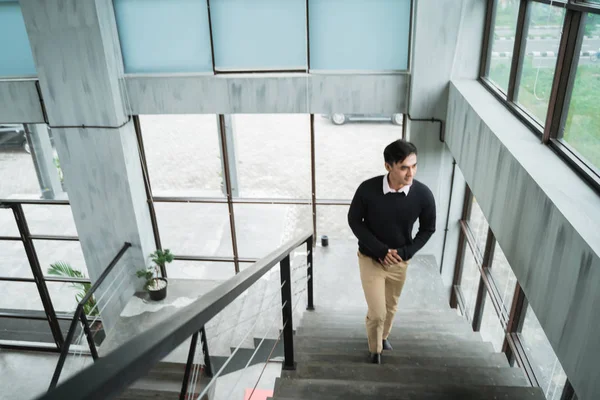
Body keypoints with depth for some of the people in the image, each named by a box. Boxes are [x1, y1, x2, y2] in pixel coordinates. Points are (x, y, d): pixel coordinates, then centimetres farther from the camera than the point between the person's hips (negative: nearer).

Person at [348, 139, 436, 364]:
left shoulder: (423, 195, -19)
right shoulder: (368, 189, -24)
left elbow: (427, 229, -3)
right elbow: (354, 221, -11)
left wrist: (404, 252, -14)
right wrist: (380, 250, -18)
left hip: (399, 261, 3)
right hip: (370, 259, -2)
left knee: (391, 307, 23)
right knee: (377, 313, 0)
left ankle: (383, 336, 53)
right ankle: (375, 351, 29)